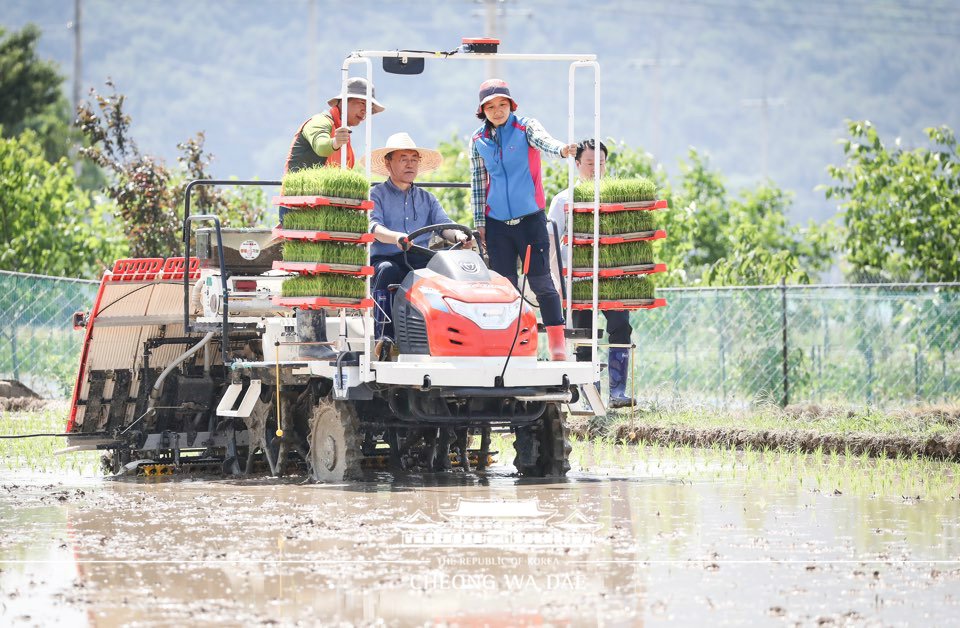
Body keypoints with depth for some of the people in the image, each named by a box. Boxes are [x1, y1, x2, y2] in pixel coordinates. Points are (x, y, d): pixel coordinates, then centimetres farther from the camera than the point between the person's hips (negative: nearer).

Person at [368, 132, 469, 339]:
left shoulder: (427, 199, 23)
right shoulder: (376, 196, 10)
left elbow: (443, 225, 8)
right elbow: (374, 227, -9)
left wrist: (458, 236, -17)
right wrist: (395, 237, -31)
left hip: (420, 261, 3)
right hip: (385, 259, -3)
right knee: (388, 270, -38)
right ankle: (385, 335, -36)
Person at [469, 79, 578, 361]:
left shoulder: (525, 127, -2)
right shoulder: (478, 141, 7)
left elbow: (543, 140, -23)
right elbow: (477, 183, 12)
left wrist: (561, 149, -46)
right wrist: (479, 223, 8)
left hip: (530, 218, -3)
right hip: (496, 221, 3)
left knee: (541, 281, -5)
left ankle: (557, 344, 0)